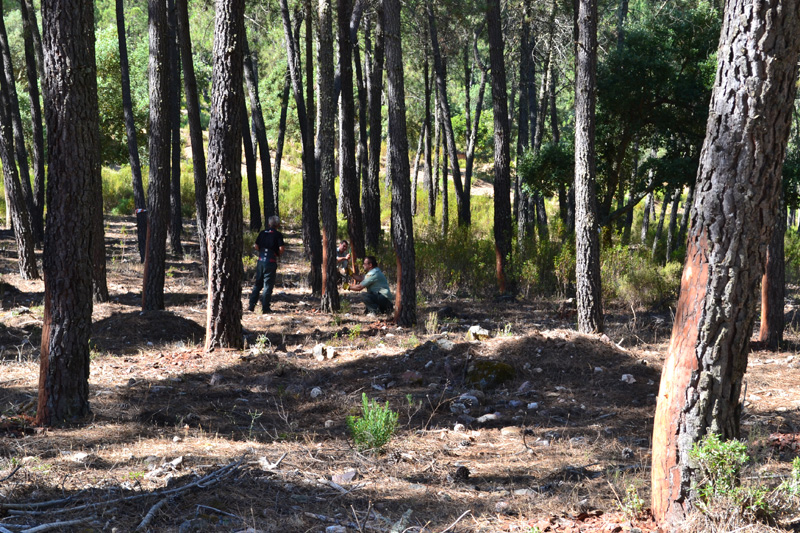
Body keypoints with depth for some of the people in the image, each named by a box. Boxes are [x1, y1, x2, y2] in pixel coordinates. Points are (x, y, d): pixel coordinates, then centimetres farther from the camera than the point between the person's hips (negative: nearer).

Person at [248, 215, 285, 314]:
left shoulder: (263, 233, 10)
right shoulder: (278, 234, -4)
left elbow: (256, 246, 8)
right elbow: (281, 248, -13)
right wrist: (279, 255, 7)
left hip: (261, 260, 4)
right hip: (271, 262, -4)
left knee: (258, 284, 15)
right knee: (268, 285, 1)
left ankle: (252, 305, 13)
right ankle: (265, 308, 1)